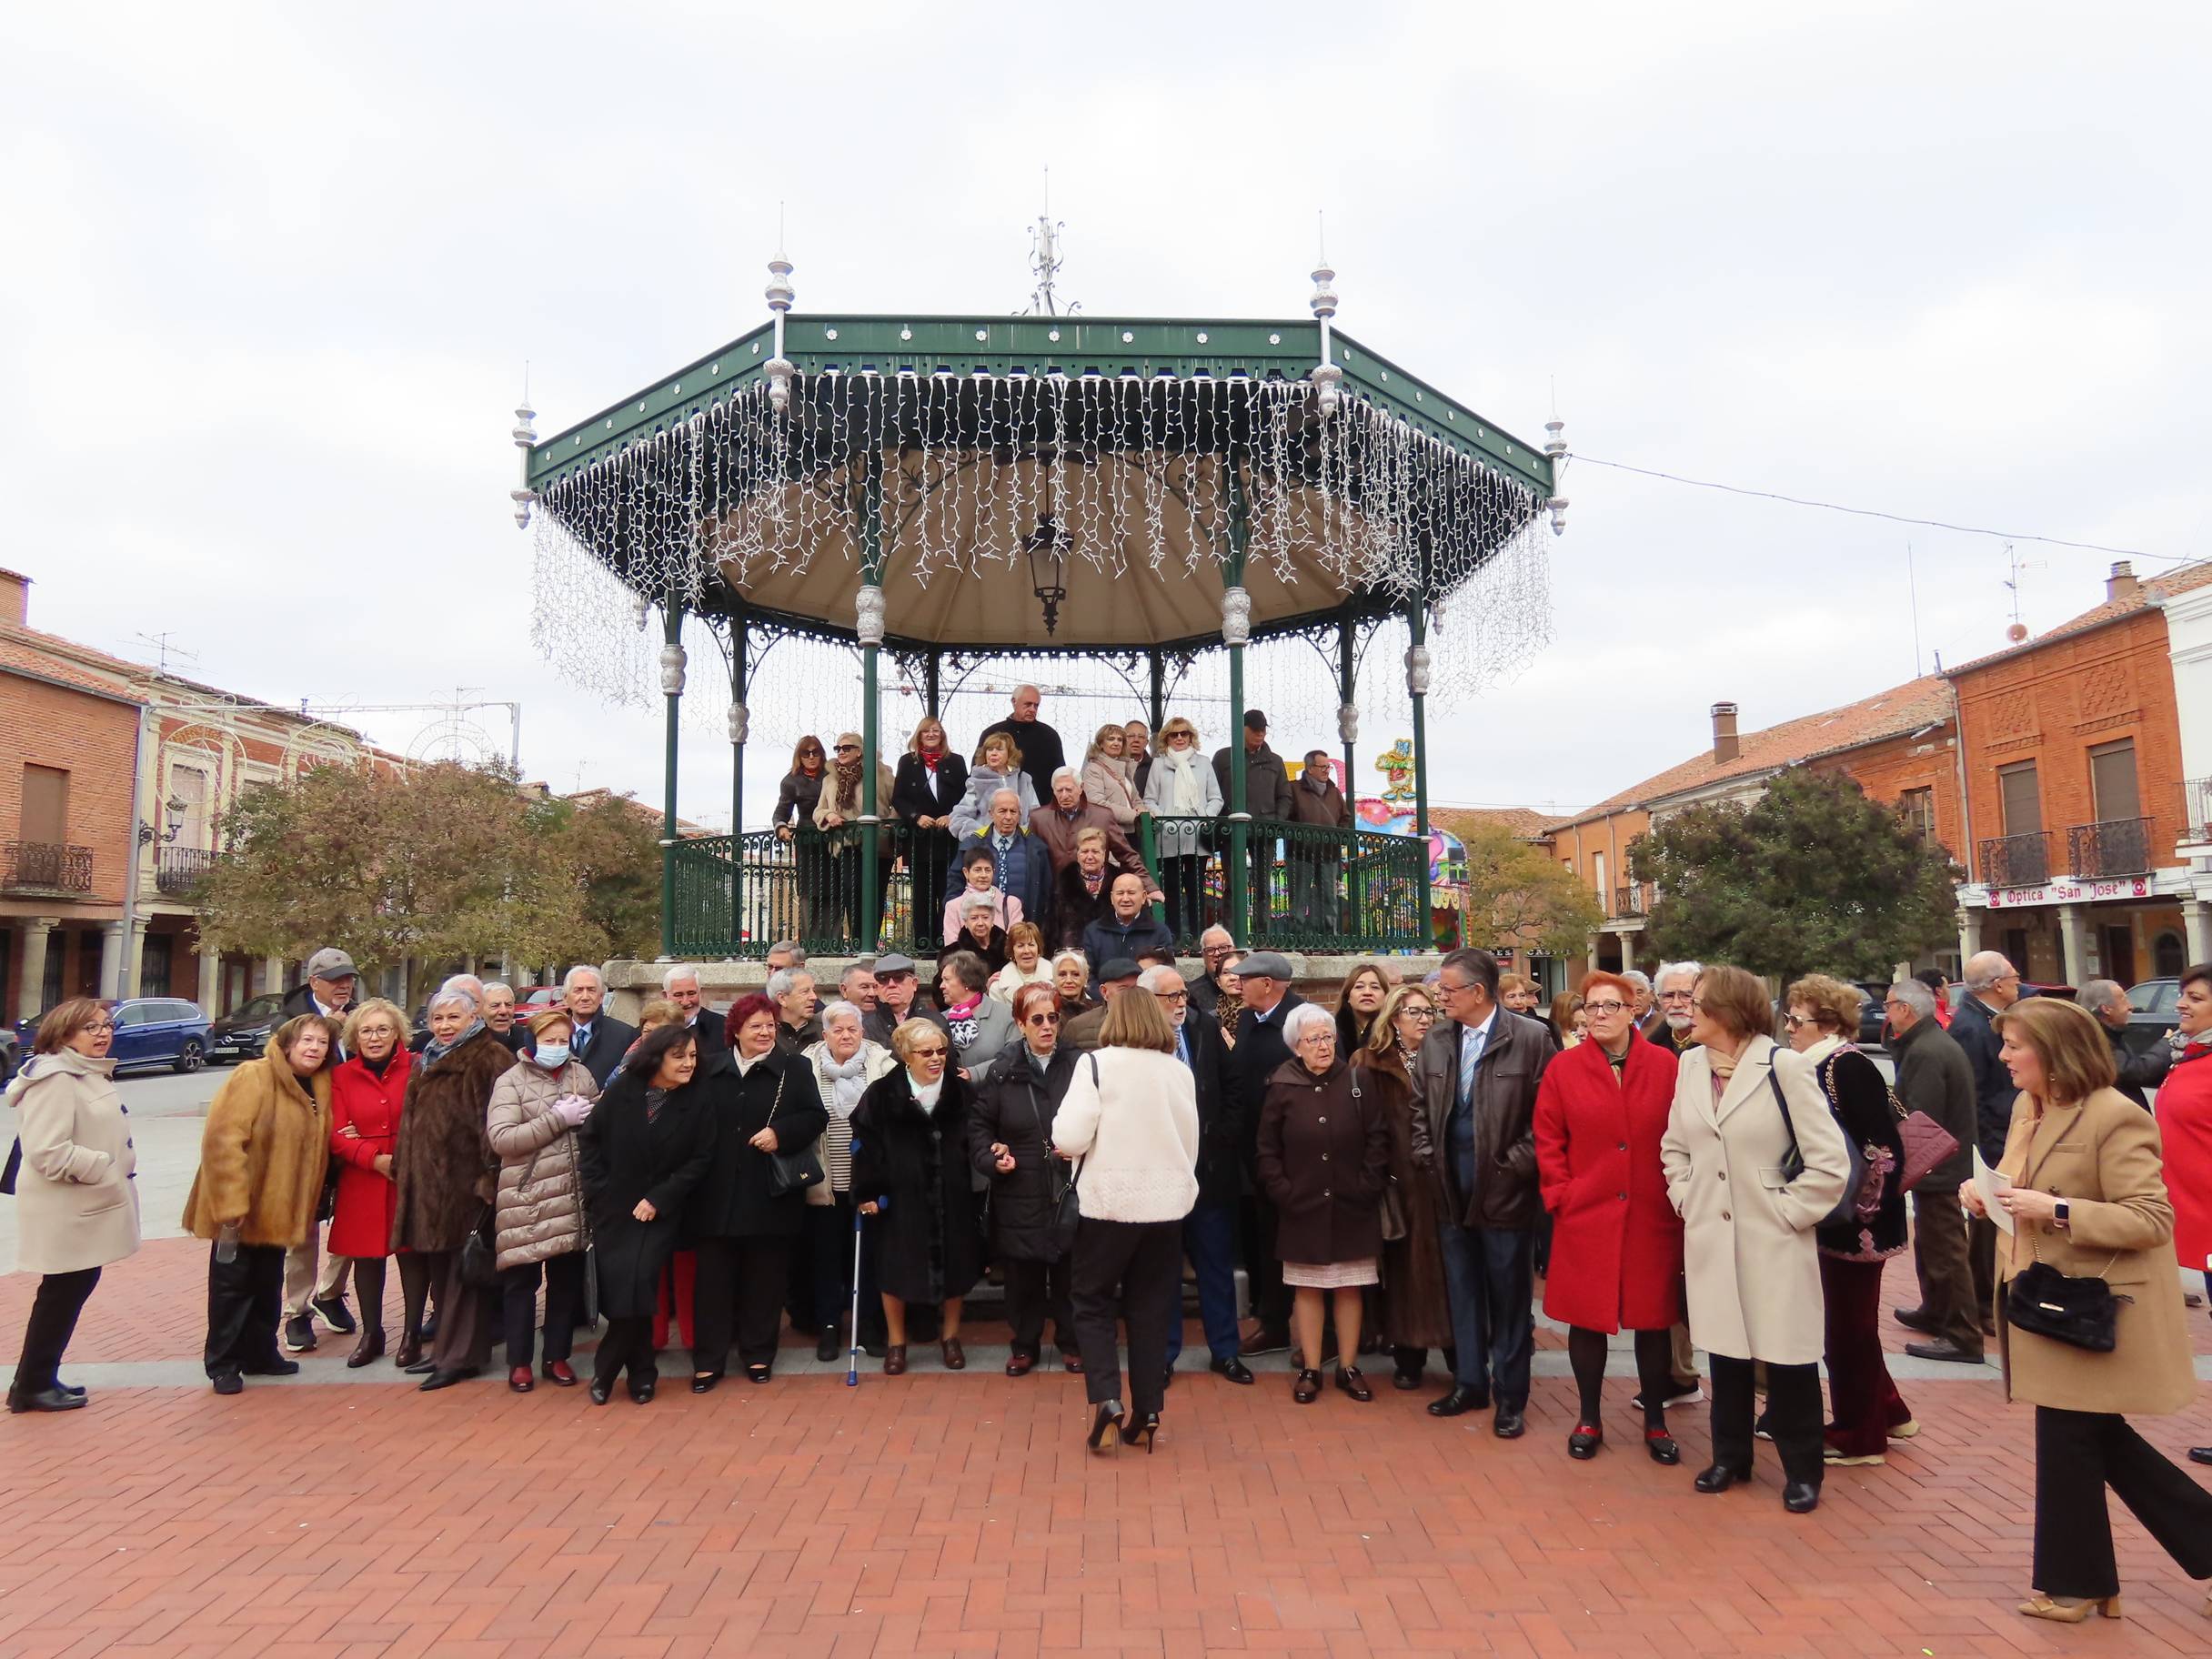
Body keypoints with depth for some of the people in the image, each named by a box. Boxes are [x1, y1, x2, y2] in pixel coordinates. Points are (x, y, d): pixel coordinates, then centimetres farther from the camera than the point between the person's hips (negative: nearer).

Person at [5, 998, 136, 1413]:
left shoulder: (90, 1073, 13)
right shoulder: (55, 1079, -19)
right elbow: (48, 1151, -26)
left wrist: (114, 1171, 15)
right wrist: (104, 1167, -20)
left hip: (85, 1206, 10)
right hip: (66, 1210, -10)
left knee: (73, 1290, 15)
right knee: (61, 1294, 1)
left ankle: (41, 1379, 26)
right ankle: (31, 1385, 13)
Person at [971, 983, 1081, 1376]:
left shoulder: (1079, 1066, -4)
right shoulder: (1002, 1071, 1)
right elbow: (978, 1123, 8)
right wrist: (991, 1157, -7)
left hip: (1070, 1190, -1)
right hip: (1019, 1192, 1)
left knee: (1069, 1272, 9)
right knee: (1022, 1274, 10)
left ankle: (1070, 1341, 28)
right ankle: (1024, 1345, 28)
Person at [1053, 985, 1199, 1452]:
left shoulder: (1096, 1063, -9)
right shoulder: (1180, 1070, 3)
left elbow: (1070, 1136, -15)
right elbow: (1191, 1143, 9)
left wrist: (1065, 1142, 6)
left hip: (1109, 1202, -3)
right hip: (1166, 1202, 3)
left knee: (1091, 1302, 12)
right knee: (1150, 1309, 13)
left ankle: (1105, 1400, -2)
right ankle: (1146, 1415, 15)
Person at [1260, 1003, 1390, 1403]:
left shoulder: (1356, 1082, 0)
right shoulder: (1282, 1088, -2)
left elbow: (1378, 1139, 1)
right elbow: (1268, 1150, 2)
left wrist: (1367, 1186, -5)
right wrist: (1282, 1192, -6)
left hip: (1351, 1207, 1)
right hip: (1302, 1208, 0)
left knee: (1349, 1288, 8)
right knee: (1307, 1288, 6)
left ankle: (1348, 1368, 20)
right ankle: (1309, 1369, 17)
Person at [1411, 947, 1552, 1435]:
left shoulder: (1530, 1038, -11)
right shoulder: (1436, 1040, 6)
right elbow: (1420, 1106, 14)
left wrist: (1515, 1165, -12)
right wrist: (1427, 1157, 4)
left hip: (1505, 1191, -5)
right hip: (1452, 1191, 5)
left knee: (1509, 1297, 7)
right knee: (1462, 1292, 16)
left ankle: (1510, 1397, 20)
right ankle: (1470, 1384, 30)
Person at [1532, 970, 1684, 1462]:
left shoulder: (1666, 1066, -1)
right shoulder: (1563, 1069, -1)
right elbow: (1548, 1141, 2)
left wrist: (1679, 1196, -3)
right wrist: (1560, 1196, -4)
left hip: (1652, 1219, 0)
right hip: (1584, 1218, 0)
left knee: (1653, 1320, 10)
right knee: (1586, 1319, 8)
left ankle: (1655, 1421, 27)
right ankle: (1588, 1418, 24)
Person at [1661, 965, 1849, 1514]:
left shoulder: (1784, 1066, -14)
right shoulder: (1690, 1065, 4)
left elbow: (1830, 1161, -13)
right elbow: (1675, 1146, 16)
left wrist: (1788, 1212, -11)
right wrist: (1685, 1200, 5)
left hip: (1774, 1242, -5)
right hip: (1711, 1237, 5)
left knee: (1787, 1357, 6)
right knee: (1726, 1351, 15)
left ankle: (1801, 1470, 24)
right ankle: (1730, 1456, 30)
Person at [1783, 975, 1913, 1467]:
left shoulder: (1849, 1067, -19)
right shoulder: (1818, 1067, 8)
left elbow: (1885, 1147, -23)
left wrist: (1862, 1210, -21)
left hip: (1856, 1222, -9)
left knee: (1849, 1325, 4)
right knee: (1848, 1321, 19)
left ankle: (1859, 1437, 18)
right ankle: (1886, 1411, 36)